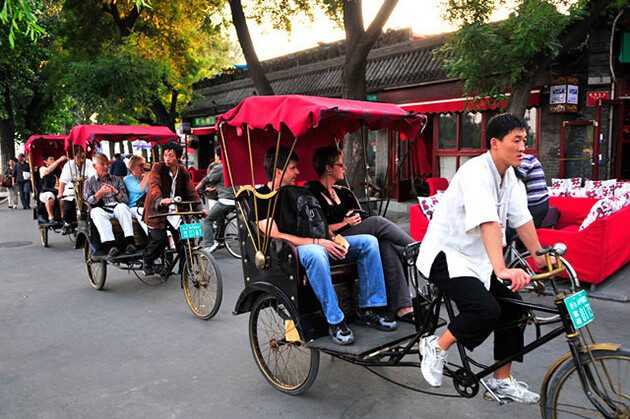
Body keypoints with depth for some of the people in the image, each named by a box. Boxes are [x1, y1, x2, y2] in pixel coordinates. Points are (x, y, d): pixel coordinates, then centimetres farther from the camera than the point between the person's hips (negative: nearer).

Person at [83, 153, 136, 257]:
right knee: (96, 211, -36)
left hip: (116, 207, 1)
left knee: (122, 206, -34)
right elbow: (88, 202, 2)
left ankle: (129, 241, -43)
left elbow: (126, 200, 11)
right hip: (102, 210, -1)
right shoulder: (89, 183, 17)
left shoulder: (116, 180, 21)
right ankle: (111, 244, -47)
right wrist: (100, 193, -13)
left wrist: (116, 192, -8)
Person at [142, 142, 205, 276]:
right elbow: (154, 186, -23)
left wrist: (200, 207, -11)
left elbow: (191, 190, 2)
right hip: (157, 209, -4)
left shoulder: (183, 171, 5)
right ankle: (146, 260, 13)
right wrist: (160, 200, -43)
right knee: (160, 238, -15)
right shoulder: (158, 168, -9)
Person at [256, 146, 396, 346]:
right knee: (314, 253, -42)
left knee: (368, 242, -8)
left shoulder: (298, 193, 23)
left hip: (321, 245, 8)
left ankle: (368, 309, -8)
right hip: (292, 252, -8)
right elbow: (274, 236, -14)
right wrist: (316, 242, -18)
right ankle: (335, 321, -31)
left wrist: (336, 239, 5)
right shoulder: (262, 197, -1)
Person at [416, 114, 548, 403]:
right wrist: (501, 269, -44)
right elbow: (488, 222, -35)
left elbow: (521, 218, 8)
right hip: (446, 254, -9)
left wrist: (540, 257, 6)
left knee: (515, 308, 5)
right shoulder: (476, 172, -22)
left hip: (477, 258, 9)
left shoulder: (510, 176, 7)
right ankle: (436, 347, -1)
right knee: (486, 310, -26)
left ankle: (502, 380, 21)